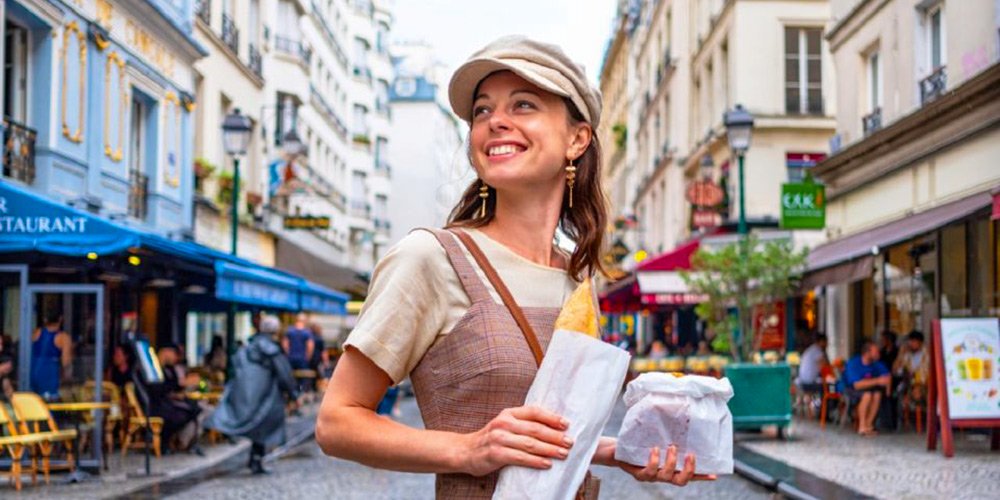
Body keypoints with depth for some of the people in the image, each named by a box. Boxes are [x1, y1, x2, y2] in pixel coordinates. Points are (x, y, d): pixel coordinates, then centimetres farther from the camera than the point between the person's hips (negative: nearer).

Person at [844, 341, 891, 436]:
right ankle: (862, 427, -25)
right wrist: (877, 381, -39)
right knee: (867, 394, -34)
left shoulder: (876, 363, -9)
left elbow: (887, 375, 2)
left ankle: (868, 425, -18)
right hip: (849, 388, -6)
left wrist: (887, 387, -18)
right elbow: (857, 384, -34)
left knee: (878, 394, -25)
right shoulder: (853, 363, -26)